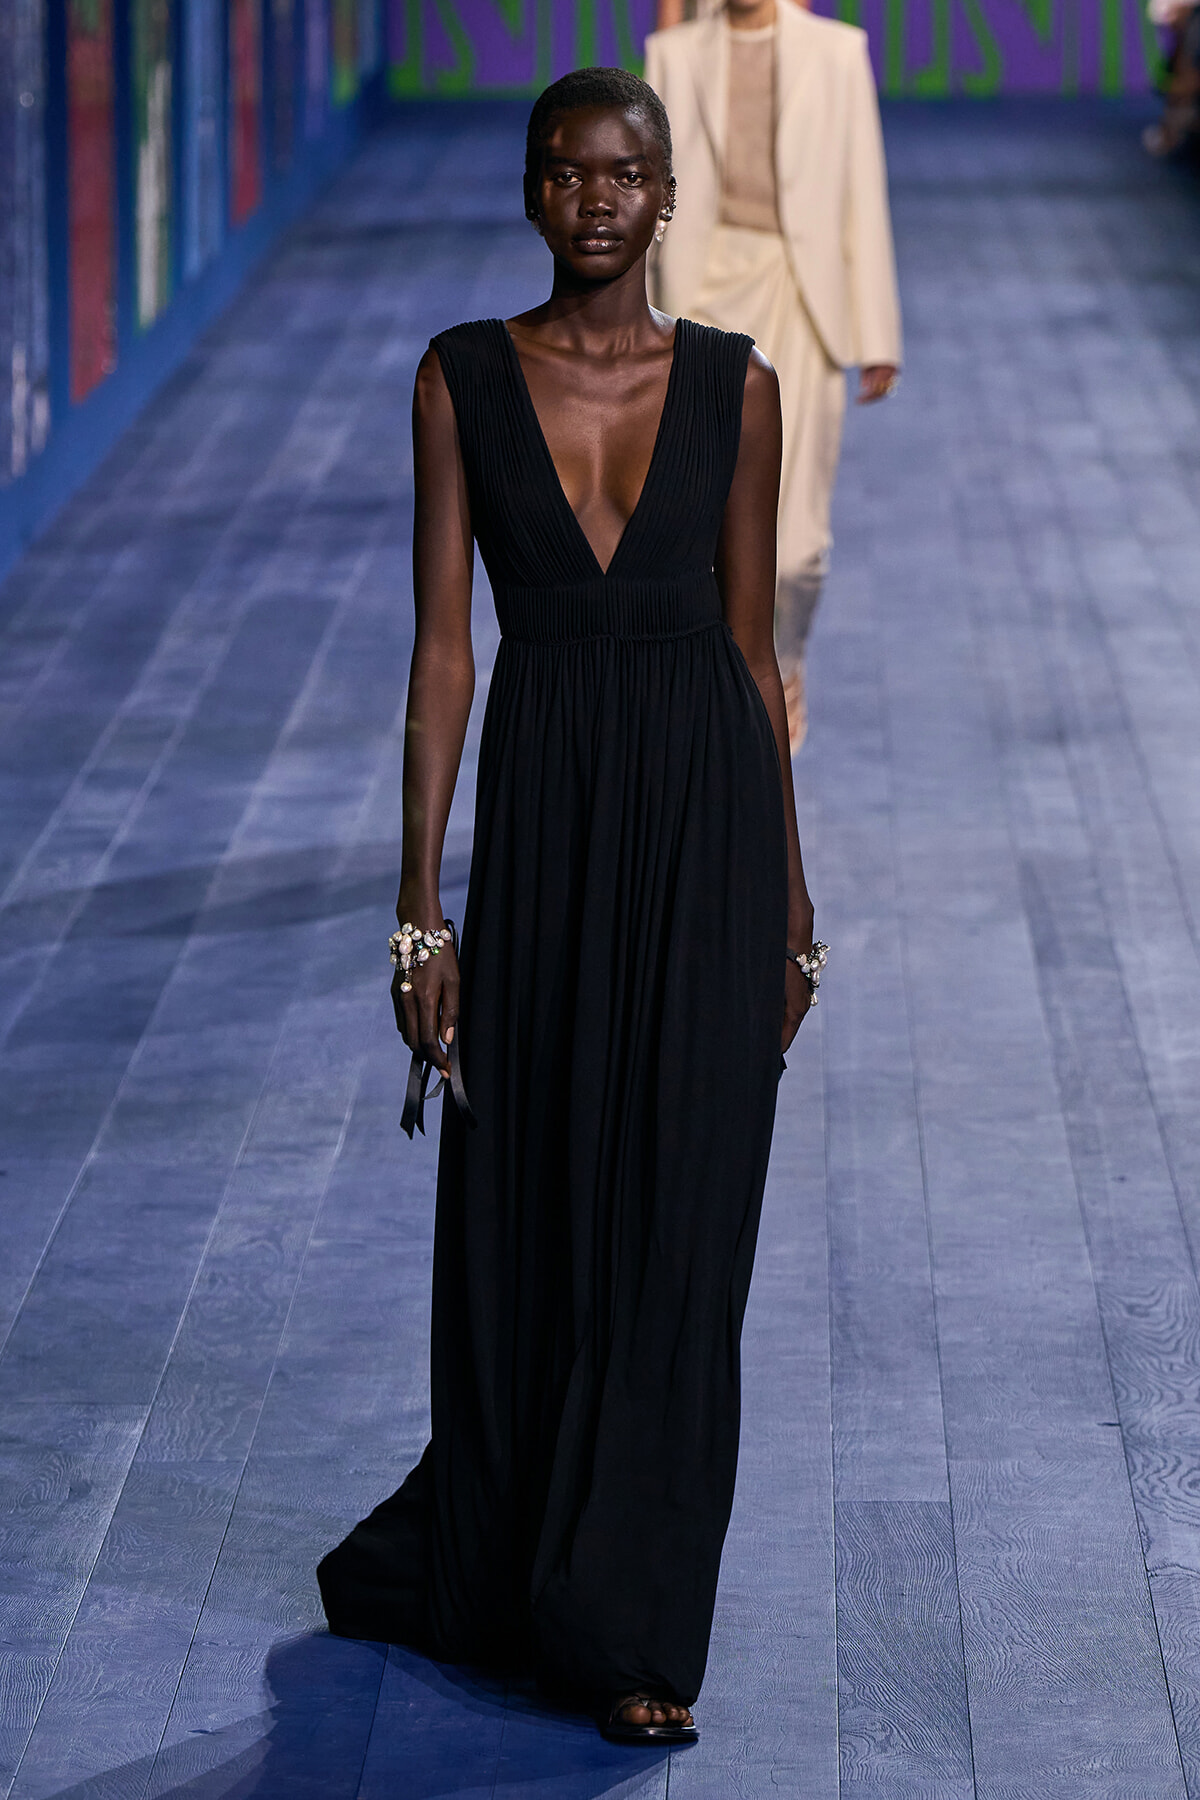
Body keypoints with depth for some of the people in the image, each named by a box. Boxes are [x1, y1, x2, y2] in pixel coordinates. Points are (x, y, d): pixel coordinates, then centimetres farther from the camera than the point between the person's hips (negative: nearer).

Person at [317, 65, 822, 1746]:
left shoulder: (735, 384, 2)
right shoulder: (464, 378, 0)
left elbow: (750, 643, 7)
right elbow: (443, 646, -2)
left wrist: (791, 897, 7)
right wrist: (420, 907, -6)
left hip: (706, 817, 0)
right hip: (542, 818, 0)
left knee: (675, 1227, 1)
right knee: (521, 1220, 8)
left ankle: (626, 1624, 11)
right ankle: (468, 1562, 30)